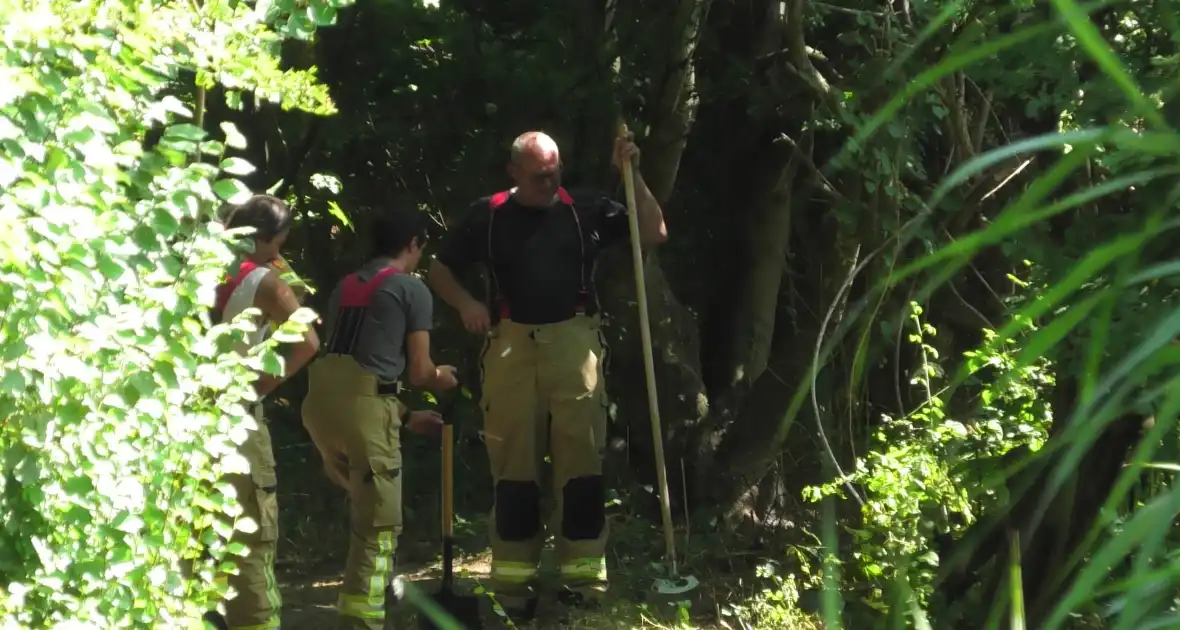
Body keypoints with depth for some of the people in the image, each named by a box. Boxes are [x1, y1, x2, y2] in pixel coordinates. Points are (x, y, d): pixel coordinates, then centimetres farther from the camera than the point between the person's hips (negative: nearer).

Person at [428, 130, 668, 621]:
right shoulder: (487, 216, 7)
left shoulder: (584, 209, 7)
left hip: (574, 344, 0)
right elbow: (440, 271, 14)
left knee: (581, 460, -3)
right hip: (511, 346, 0)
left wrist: (632, 175, -6)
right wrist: (465, 303, -5)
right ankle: (513, 582, 8)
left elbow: (654, 233, 4)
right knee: (513, 463, 2)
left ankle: (583, 577, 2)